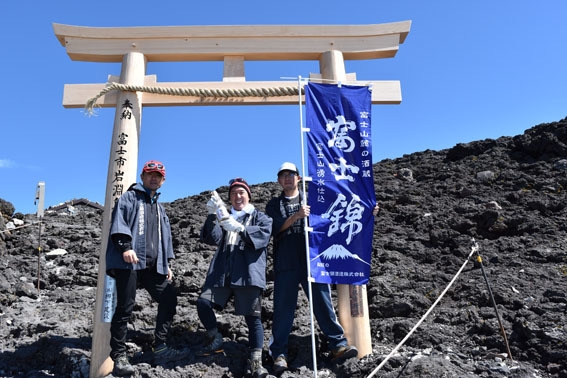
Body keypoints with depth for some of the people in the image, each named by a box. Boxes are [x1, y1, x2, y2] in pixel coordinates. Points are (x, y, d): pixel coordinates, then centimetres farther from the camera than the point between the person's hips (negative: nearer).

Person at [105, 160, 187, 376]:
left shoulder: (159, 208, 26)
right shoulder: (129, 197, 6)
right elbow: (119, 223, -10)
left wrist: (167, 264, 21)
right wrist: (125, 246, -25)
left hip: (153, 266, 7)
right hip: (129, 262, -7)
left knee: (169, 299, 3)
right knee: (125, 307, -5)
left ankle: (160, 348, 12)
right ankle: (118, 356, 4)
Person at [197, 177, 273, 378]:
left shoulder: (260, 217, 13)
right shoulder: (224, 217, 23)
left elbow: (263, 236, -8)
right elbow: (212, 239, 6)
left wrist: (240, 228, -25)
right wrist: (212, 215, -10)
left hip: (248, 274, -3)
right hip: (221, 272, 4)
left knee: (253, 316, -6)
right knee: (203, 302, -11)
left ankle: (255, 361, -2)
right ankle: (215, 340, 11)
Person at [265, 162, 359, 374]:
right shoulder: (274, 204, 15)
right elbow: (275, 228, -1)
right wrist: (296, 216, -16)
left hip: (312, 259, 1)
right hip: (286, 263, 0)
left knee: (323, 302, -2)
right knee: (283, 307, -1)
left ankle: (338, 344, 2)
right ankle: (279, 353, 4)